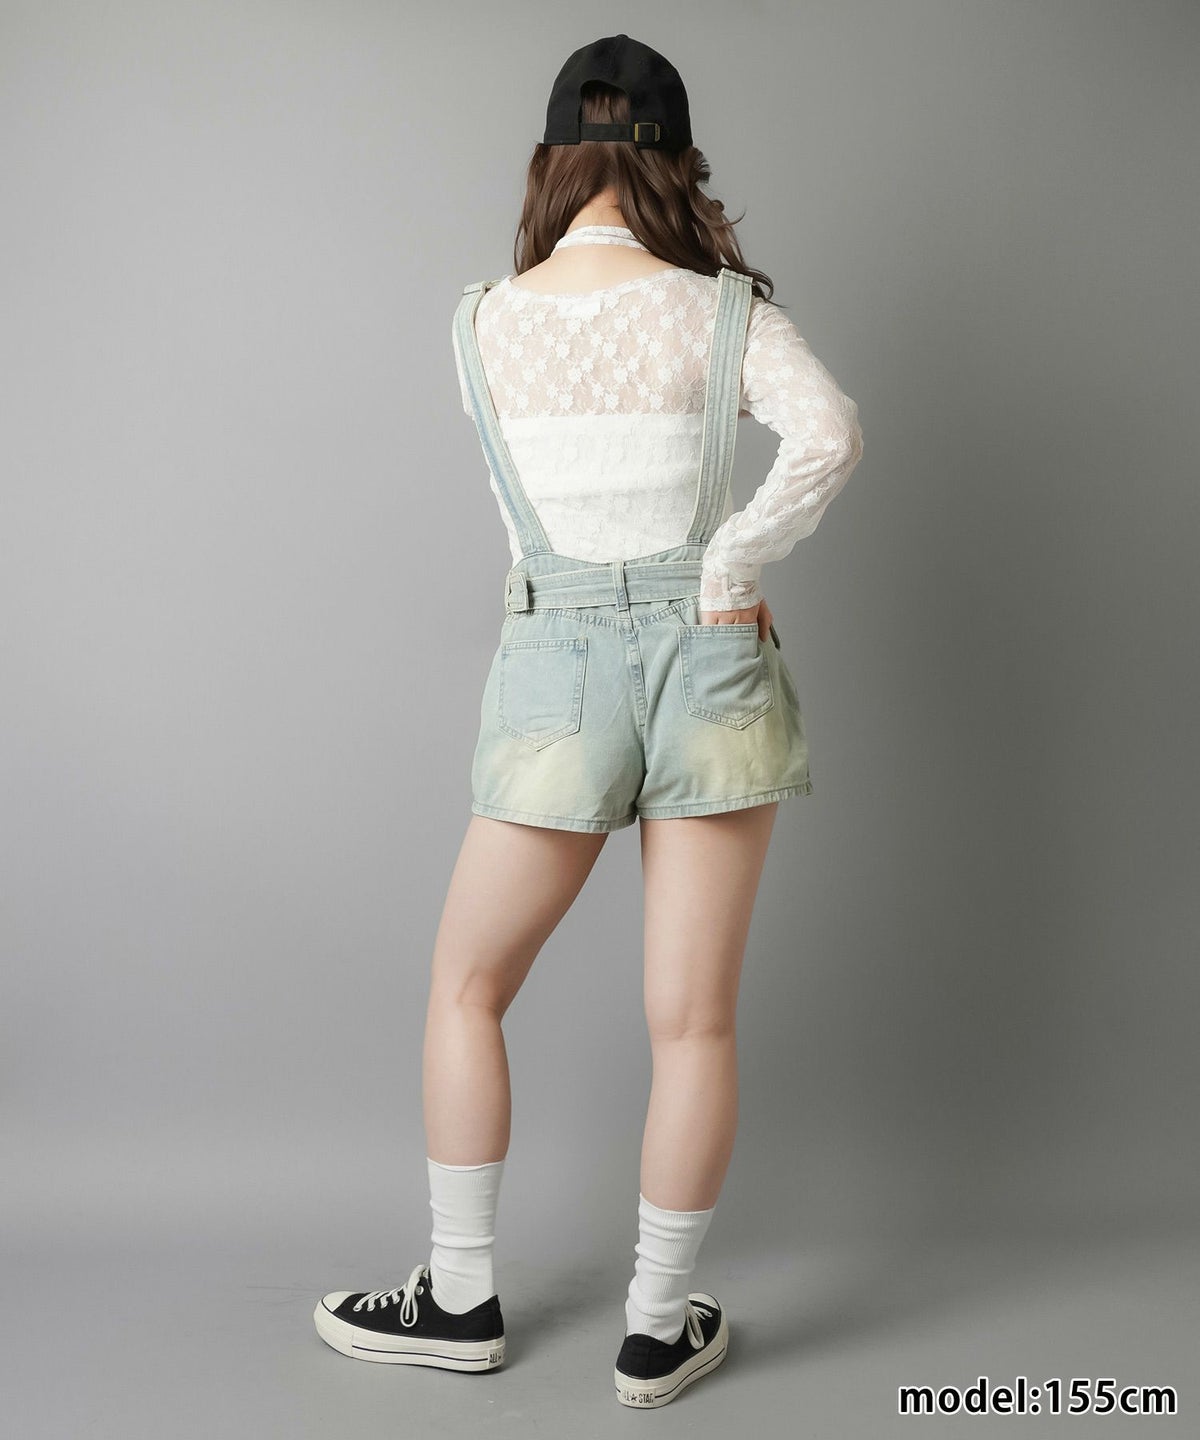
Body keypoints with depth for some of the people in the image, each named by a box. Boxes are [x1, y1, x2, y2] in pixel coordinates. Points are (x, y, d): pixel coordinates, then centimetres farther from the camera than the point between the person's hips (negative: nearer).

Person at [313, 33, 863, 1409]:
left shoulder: (483, 322, 1)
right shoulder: (721, 311, -3)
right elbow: (830, 435, -20)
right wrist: (731, 571, -11)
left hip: (557, 665, 0)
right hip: (709, 661, 0)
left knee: (466, 988, 17)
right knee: (693, 1019, 7)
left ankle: (458, 1297, 26)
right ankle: (659, 1329, 19)